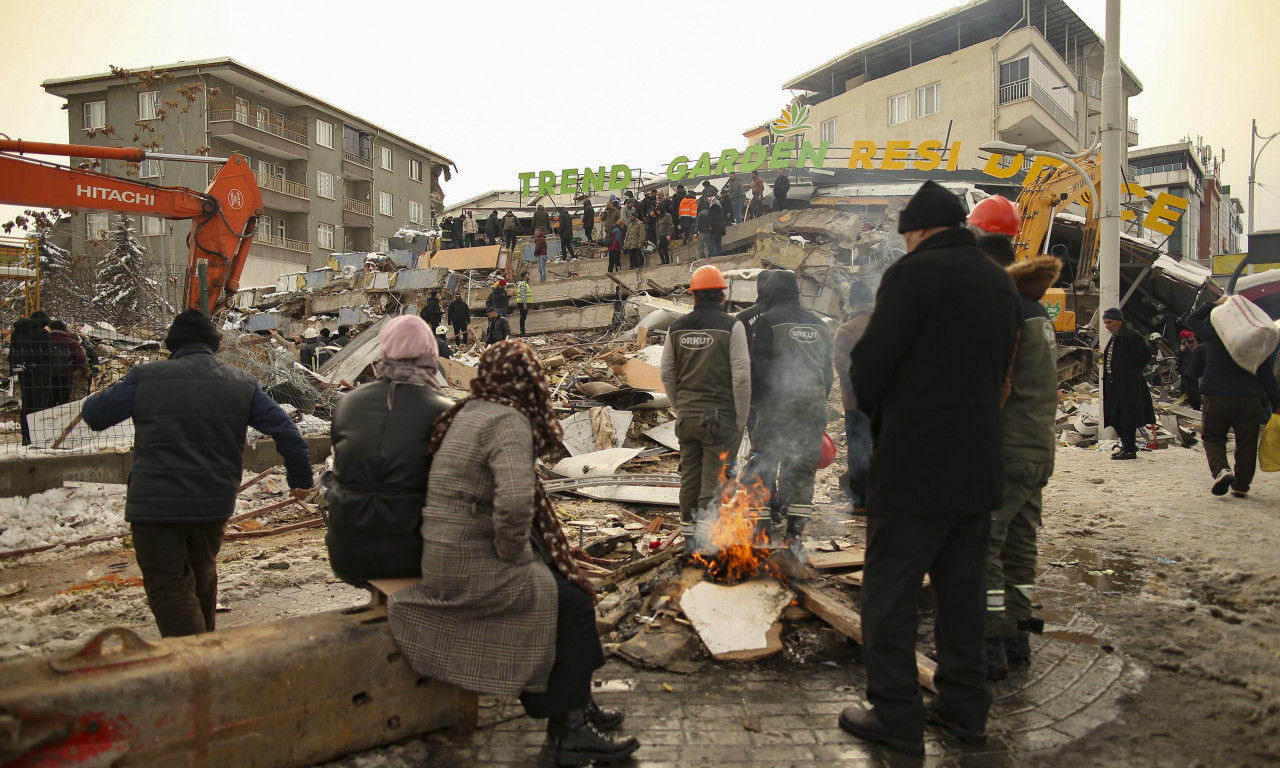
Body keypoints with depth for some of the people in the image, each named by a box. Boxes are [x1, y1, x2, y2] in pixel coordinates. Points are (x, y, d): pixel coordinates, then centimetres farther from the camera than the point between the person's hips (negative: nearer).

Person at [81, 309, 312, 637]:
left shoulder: (146, 378, -7)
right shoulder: (242, 384, 2)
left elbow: (93, 415, 4)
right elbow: (286, 431, 2)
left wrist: (102, 395, 28)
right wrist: (301, 478, 14)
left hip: (156, 505, -4)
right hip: (215, 503, 5)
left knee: (169, 589, 1)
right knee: (202, 576, 24)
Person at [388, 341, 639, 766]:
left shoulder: (471, 412, 10)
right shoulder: (508, 422, -19)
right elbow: (515, 503, -33)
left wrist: (518, 550, 15)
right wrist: (514, 553, -15)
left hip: (449, 556, 9)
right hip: (472, 568, -9)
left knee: (567, 583, 16)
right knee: (573, 603, 2)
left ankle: (577, 705, 26)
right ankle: (571, 729, 12)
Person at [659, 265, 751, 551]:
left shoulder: (677, 327, 6)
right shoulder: (731, 326, -9)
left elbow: (667, 374, 11)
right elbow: (741, 375, -12)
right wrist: (741, 417, -4)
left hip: (686, 417, 5)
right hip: (721, 417, -4)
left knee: (690, 475, 14)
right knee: (714, 478, 1)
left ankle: (689, 534, 24)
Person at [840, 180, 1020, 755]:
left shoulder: (915, 272, -12)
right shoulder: (1000, 282, 12)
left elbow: (871, 365, -15)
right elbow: (1000, 369, 16)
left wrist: (871, 408, 5)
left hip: (911, 468, -8)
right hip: (978, 466, 8)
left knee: (889, 595, 4)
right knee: (962, 590, 17)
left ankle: (895, 716, 11)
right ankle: (964, 707, 27)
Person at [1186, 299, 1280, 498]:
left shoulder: (1213, 334, 0)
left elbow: (1192, 320, 20)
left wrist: (1215, 304, 23)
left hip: (1217, 397, -2)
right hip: (1251, 399, 2)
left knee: (1212, 437, 10)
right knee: (1246, 442, 11)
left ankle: (1221, 470, -17)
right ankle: (1241, 485, 14)